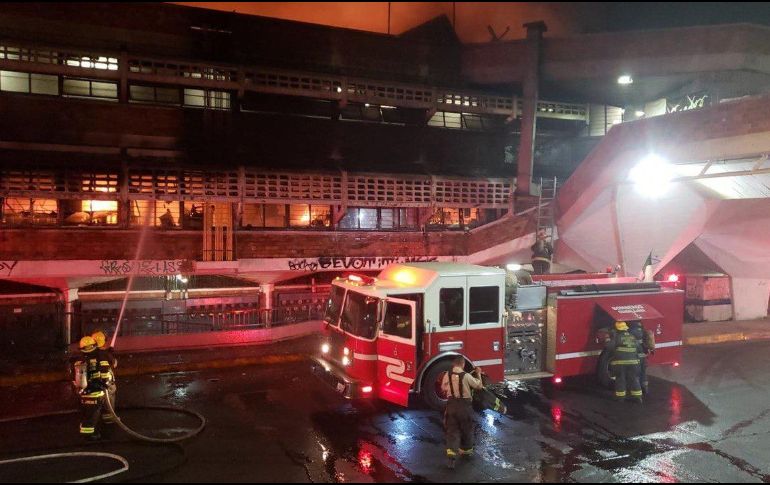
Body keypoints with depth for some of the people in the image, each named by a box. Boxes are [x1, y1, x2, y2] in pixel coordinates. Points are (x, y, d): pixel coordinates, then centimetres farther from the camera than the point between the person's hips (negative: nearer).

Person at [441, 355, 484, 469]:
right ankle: (466, 450, 35)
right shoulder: (466, 376, -14)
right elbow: (479, 385, -1)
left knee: (452, 430, 6)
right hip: (465, 405, -2)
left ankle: (451, 453, -11)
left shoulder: (447, 375, -4)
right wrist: (478, 374, 14)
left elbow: (443, 388, 11)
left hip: (451, 405, 3)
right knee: (467, 429, 19)